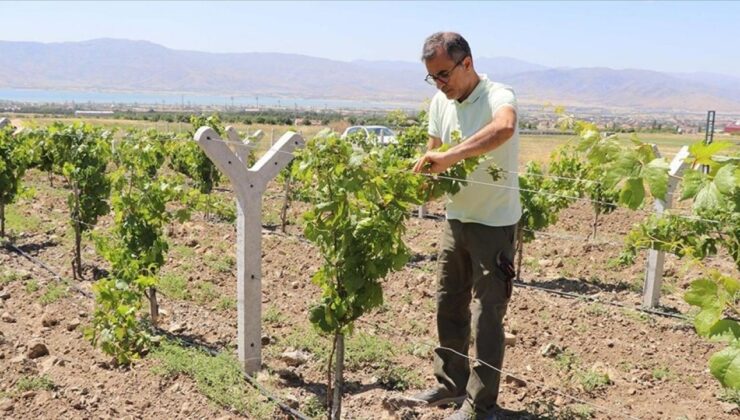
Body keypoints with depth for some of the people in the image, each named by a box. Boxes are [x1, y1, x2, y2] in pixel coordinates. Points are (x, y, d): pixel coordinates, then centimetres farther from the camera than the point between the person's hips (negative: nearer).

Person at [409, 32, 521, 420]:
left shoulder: (498, 96, -19)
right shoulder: (440, 102, 3)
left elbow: (504, 128, -43)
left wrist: (449, 158, -47)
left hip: (494, 223, -7)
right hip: (456, 218, 7)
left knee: (486, 315, 0)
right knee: (448, 304, 14)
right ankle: (452, 384, 32)